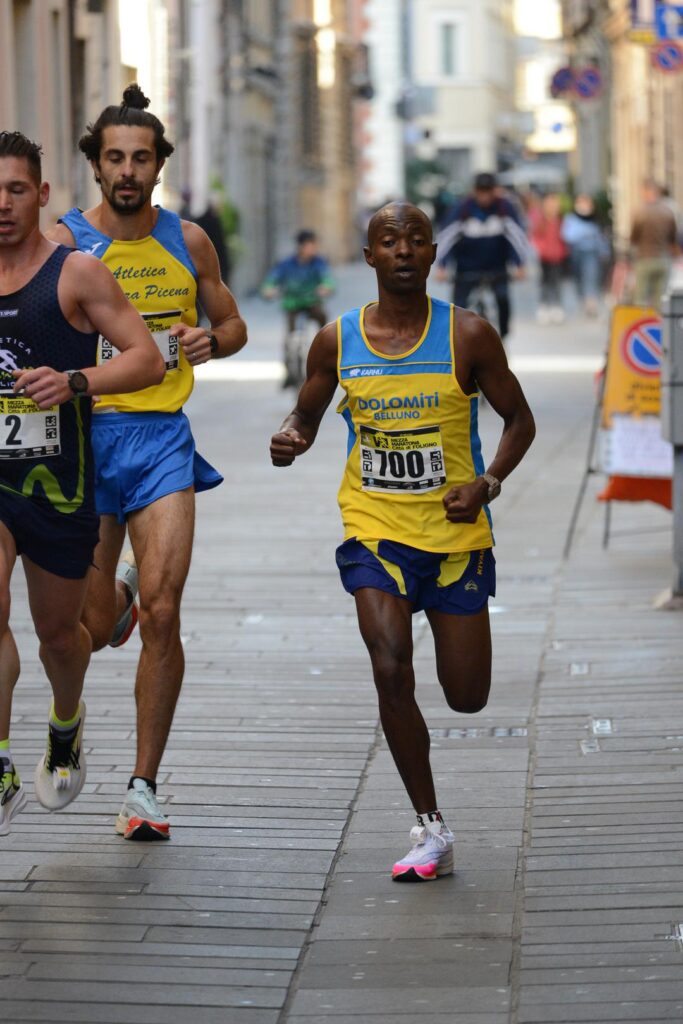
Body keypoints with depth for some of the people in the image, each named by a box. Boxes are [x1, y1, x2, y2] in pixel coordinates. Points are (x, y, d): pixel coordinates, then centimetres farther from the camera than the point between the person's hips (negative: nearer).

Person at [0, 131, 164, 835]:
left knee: (58, 631, 15)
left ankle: (66, 724, 47)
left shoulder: (76, 274, -6)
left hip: (57, 482, -2)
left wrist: (75, 382, -25)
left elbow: (147, 359, -10)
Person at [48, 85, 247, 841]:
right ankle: (114, 594, 46)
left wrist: (209, 339, -4)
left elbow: (233, 326, 18)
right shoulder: (64, 242, -2)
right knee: (96, 629, 5)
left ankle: (143, 786, -2)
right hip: (85, 436, -1)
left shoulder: (187, 241, 7)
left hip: (163, 437, 1)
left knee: (162, 611, -12)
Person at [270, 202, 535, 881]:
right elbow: (306, 415, 13)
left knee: (467, 697, 3)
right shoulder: (336, 340, -1)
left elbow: (519, 420, 4)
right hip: (374, 529, 0)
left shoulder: (468, 335, -5)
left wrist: (488, 483, -12)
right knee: (391, 671, -18)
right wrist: (290, 441, -10)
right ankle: (431, 830, -4)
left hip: (456, 533, 0)